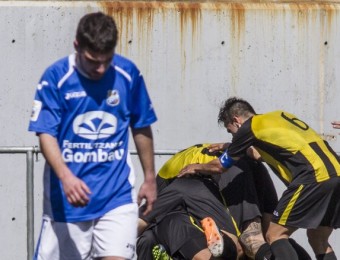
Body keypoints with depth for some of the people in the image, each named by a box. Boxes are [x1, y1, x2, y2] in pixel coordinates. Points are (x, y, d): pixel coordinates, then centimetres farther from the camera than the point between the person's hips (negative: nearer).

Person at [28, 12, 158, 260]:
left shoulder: (128, 74, -1)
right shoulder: (56, 77, -9)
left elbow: (142, 129, 12)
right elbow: (46, 134, -13)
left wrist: (150, 178, 18)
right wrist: (66, 177, -29)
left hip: (117, 194, 1)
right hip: (67, 196, -1)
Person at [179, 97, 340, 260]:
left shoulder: (249, 128, 6)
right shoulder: (280, 116, 27)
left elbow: (220, 166, 17)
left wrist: (197, 168, 37)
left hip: (315, 176, -8)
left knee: (275, 235, -1)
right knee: (318, 240, 18)